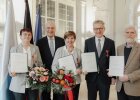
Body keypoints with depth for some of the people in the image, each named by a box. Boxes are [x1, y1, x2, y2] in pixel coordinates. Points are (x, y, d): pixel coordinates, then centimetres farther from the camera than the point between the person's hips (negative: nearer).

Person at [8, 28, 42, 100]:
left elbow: (41, 64, 8)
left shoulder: (35, 48, 9)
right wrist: (12, 71, -17)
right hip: (18, 84, -1)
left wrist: (36, 60, -13)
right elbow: (10, 64, 3)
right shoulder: (14, 49, 4)